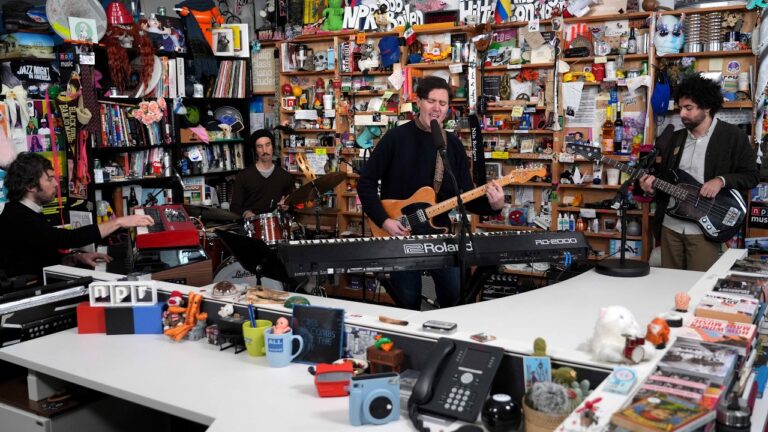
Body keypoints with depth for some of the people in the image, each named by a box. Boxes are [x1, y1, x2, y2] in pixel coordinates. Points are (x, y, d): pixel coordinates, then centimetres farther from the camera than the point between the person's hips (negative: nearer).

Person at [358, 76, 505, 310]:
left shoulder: (453, 144, 4)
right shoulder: (397, 137, -8)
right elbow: (366, 183, -6)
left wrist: (492, 205, -16)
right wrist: (384, 220, -15)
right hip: (400, 233, -3)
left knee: (453, 295, 8)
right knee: (408, 302, 6)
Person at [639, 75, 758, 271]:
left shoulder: (733, 137, -3)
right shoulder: (675, 138, 12)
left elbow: (751, 175, -1)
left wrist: (721, 180, -17)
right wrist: (653, 188, -4)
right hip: (669, 226, 5)